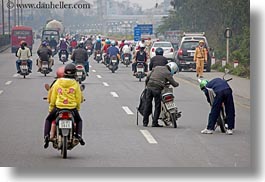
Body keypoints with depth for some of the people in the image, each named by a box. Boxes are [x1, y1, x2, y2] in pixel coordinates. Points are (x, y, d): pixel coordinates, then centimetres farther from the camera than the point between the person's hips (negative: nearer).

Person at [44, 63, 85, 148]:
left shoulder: (57, 83, 0)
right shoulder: (75, 84, -3)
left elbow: (53, 97, 5)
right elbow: (78, 98, 0)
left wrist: (51, 108, 17)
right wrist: (77, 108, 18)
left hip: (58, 107, 0)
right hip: (72, 108, 0)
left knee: (48, 120, 24)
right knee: (79, 121, 27)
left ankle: (46, 136, 5)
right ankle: (78, 135, 5)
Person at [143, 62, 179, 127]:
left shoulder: (157, 68, 17)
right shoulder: (168, 73, 2)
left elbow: (148, 76, 17)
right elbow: (174, 84, 5)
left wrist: (146, 84, 32)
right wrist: (177, 83, 28)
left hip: (149, 87, 5)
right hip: (157, 89, -5)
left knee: (148, 105, 11)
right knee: (157, 106, 7)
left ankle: (145, 122, 13)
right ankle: (155, 123, 7)